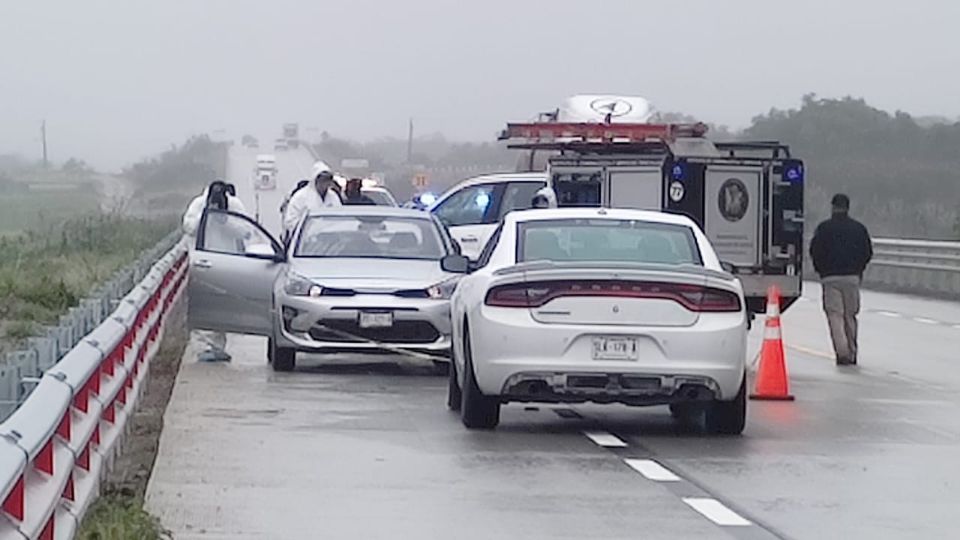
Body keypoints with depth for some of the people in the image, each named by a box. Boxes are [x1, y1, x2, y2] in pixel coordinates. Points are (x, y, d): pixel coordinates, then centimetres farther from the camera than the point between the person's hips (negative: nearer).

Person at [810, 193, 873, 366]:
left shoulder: (824, 228, -3)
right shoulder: (859, 228, 6)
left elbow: (815, 251, -3)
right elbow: (868, 252, 7)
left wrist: (821, 270, 13)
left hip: (831, 277, -3)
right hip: (852, 277, 3)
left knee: (835, 315, -4)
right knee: (850, 316, 14)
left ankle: (842, 352, -18)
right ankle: (852, 353, 19)